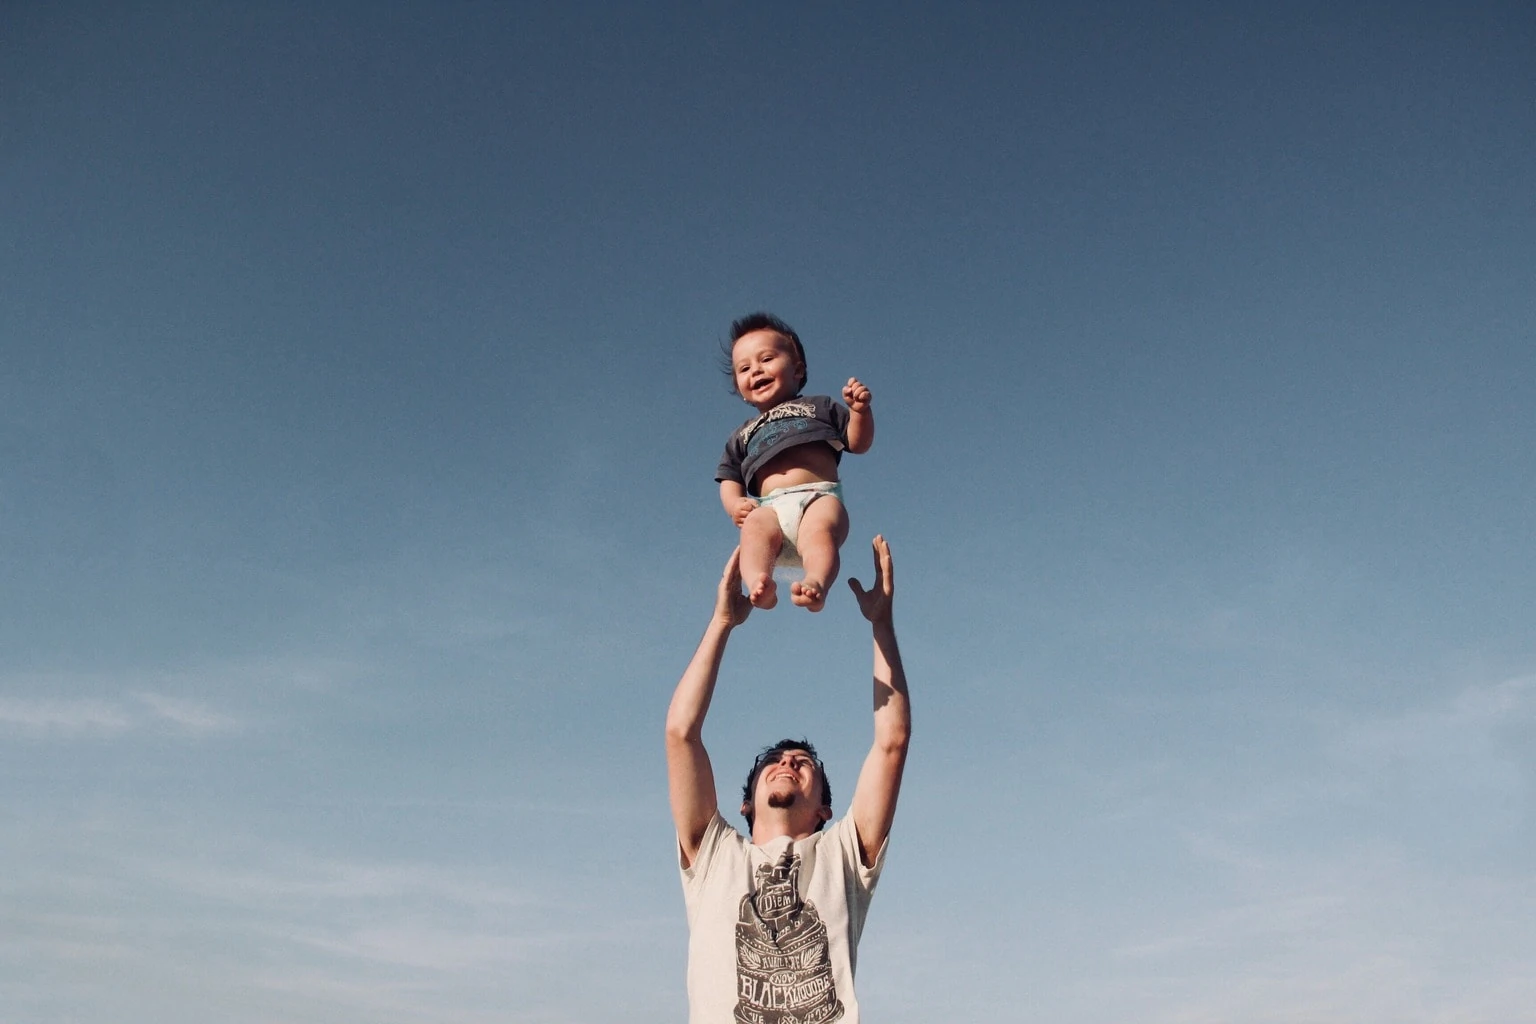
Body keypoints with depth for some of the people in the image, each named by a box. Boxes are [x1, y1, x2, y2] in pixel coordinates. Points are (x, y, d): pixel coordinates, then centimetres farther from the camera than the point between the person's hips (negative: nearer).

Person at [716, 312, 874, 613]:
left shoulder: (818, 407, 29)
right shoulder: (742, 435, 35)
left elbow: (858, 442, 20)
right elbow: (729, 480, 26)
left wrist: (860, 410, -1)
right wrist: (735, 504, 2)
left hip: (819, 497, -1)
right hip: (770, 507, 1)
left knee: (820, 528, -37)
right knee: (755, 527, -35)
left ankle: (816, 584, -60)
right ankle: (759, 583, -59)